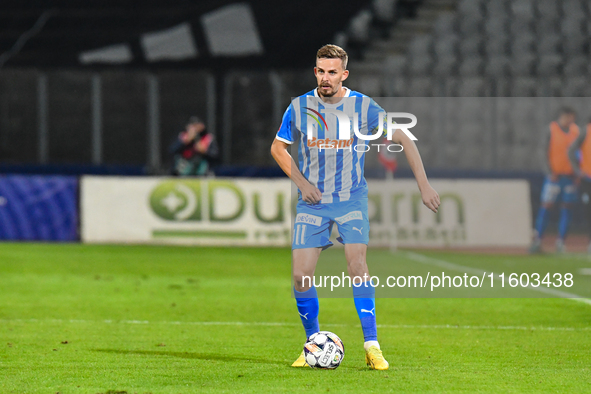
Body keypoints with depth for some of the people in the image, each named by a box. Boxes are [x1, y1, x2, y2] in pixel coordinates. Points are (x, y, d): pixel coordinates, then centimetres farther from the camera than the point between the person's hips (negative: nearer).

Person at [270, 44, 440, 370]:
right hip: (313, 200, 2)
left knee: (356, 263, -21)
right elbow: (278, 148, 12)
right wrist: (301, 181, -2)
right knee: (300, 277, -7)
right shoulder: (299, 107, -3)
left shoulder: (363, 107, -7)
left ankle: (372, 346, -15)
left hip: (352, 198, -2)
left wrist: (424, 185, -4)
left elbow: (403, 139, 1)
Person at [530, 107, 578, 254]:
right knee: (546, 206, -8)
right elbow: (545, 154, -5)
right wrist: (550, 173, -16)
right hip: (554, 175, -4)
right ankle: (537, 241, -5)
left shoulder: (575, 131, 9)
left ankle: (560, 242, 5)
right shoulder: (552, 130, -4)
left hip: (570, 175, 4)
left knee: (566, 208, 2)